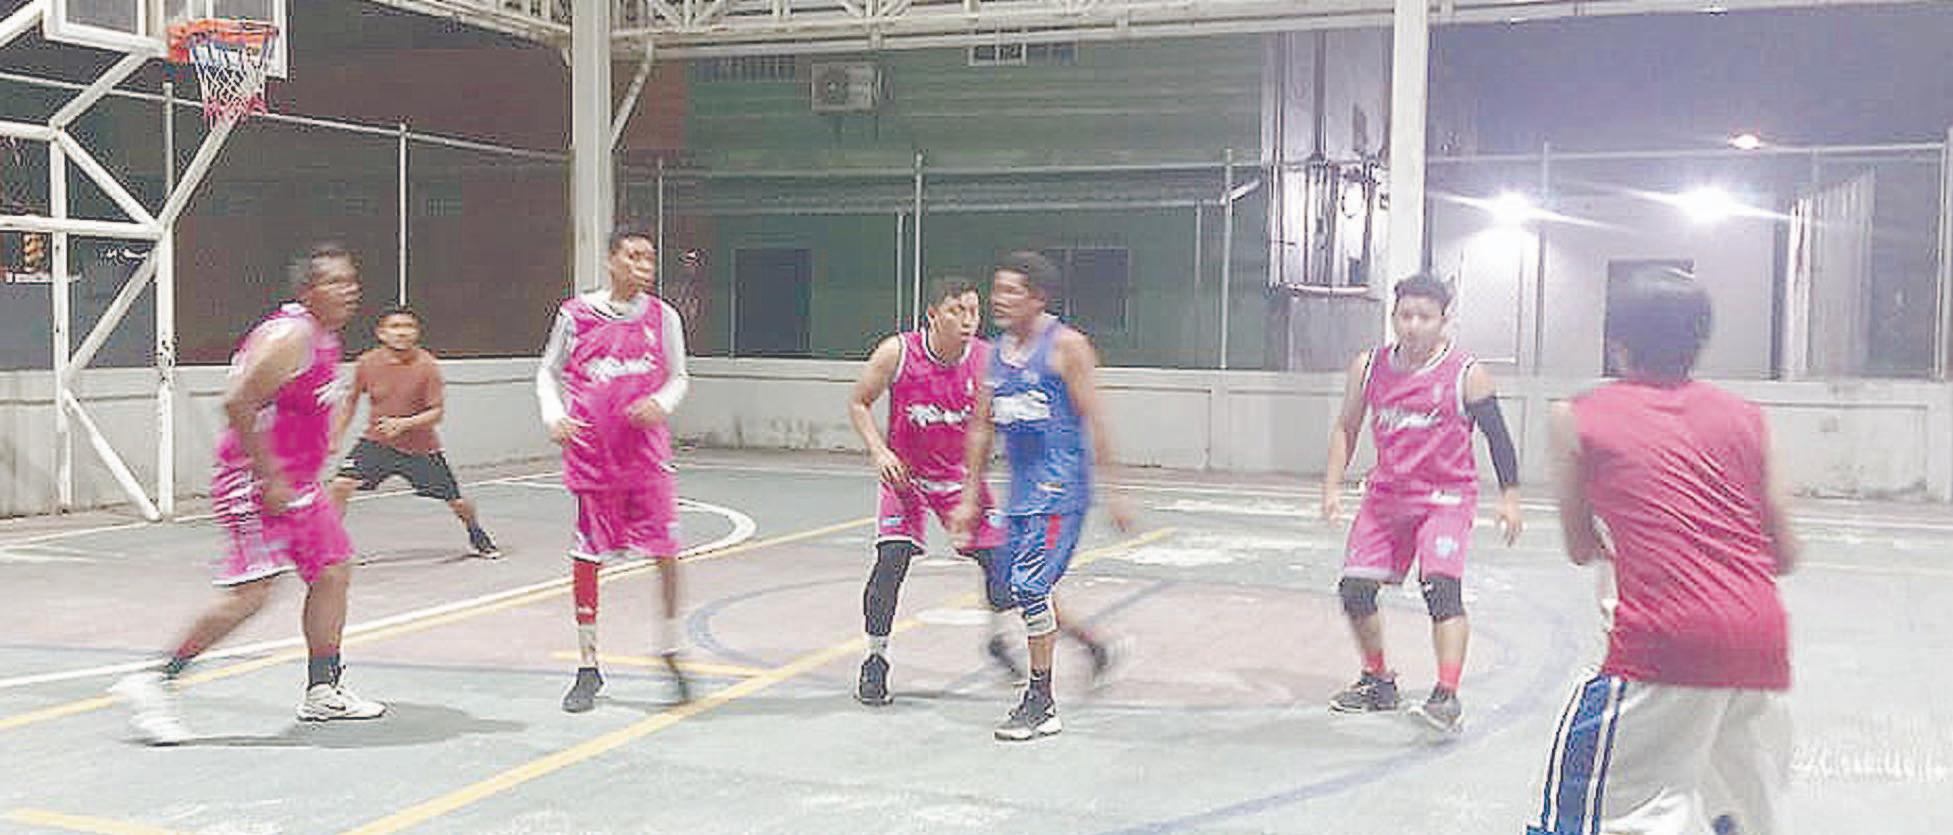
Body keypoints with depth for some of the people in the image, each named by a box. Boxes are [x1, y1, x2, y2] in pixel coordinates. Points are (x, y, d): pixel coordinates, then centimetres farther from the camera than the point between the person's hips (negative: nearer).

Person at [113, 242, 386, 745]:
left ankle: (322, 691, 21)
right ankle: (157, 683, -1)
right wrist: (269, 479, -23)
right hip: (255, 482, -10)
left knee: (333, 573, 11)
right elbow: (237, 403, -24)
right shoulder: (291, 335, -18)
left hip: (294, 483, 10)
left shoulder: (324, 339, 13)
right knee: (251, 593, -13)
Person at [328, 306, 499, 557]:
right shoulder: (367, 363, -10)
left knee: (457, 503, 5)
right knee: (341, 485, -18)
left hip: (421, 447, -1)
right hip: (377, 441, 2)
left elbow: (437, 412, -15)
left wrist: (403, 423, -30)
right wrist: (335, 436, 5)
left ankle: (476, 535, 38)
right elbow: (351, 400, 7)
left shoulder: (427, 365, -17)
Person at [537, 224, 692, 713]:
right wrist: (554, 416, -7)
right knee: (585, 559, 4)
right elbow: (549, 373, 10)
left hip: (648, 456, 1)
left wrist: (660, 403, -10)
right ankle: (587, 668, 17)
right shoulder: (576, 314, 0)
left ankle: (670, 655, 16)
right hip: (591, 456, -1)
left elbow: (678, 378, 11)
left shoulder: (662, 316, 3)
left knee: (666, 554, -3)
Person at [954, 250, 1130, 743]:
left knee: (1030, 585, -13)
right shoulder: (997, 353, 12)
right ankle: (1094, 648, 37)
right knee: (1021, 590, 13)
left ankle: (1041, 704, -2)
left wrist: (1112, 492, -13)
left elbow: (1094, 420, -11)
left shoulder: (1065, 346, -9)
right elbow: (982, 427, 16)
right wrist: (970, 497, 15)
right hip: (1021, 489, 8)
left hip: (1060, 487, -8)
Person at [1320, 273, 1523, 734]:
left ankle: (1447, 697, -23)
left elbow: (1497, 436, -4)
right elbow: (1346, 428, 10)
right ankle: (1378, 682, 24)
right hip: (1386, 495, 5)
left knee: (1441, 585, -22)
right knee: (1354, 589, 4)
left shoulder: (1466, 374, -11)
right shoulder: (1369, 367, -1)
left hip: (1446, 497, -5)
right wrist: (1332, 486, 1)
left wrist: (1509, 497, -7)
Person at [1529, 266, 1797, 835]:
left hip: (1669, 639, -5)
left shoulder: (1577, 417, 9)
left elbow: (1581, 548, 17)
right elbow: (1785, 556, 14)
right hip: (1763, 637, 5)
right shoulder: (1745, 416, 16)